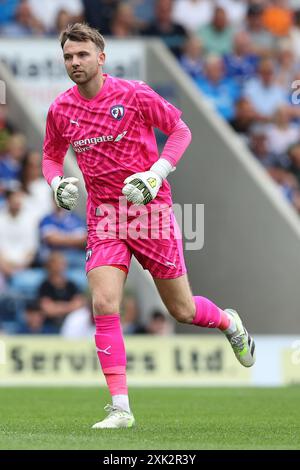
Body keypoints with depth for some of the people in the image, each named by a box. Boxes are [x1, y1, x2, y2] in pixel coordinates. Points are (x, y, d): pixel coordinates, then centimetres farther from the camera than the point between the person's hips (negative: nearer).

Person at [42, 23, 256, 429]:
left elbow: (180, 130, -1)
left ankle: (229, 322, 42)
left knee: (182, 310, 6)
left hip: (150, 209, -2)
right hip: (103, 217, 3)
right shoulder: (60, 110, 2)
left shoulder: (133, 94, -9)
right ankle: (120, 408, -11)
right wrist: (57, 183, -4)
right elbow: (51, 157, 18)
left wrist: (156, 174, -14)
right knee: (104, 305, -16)